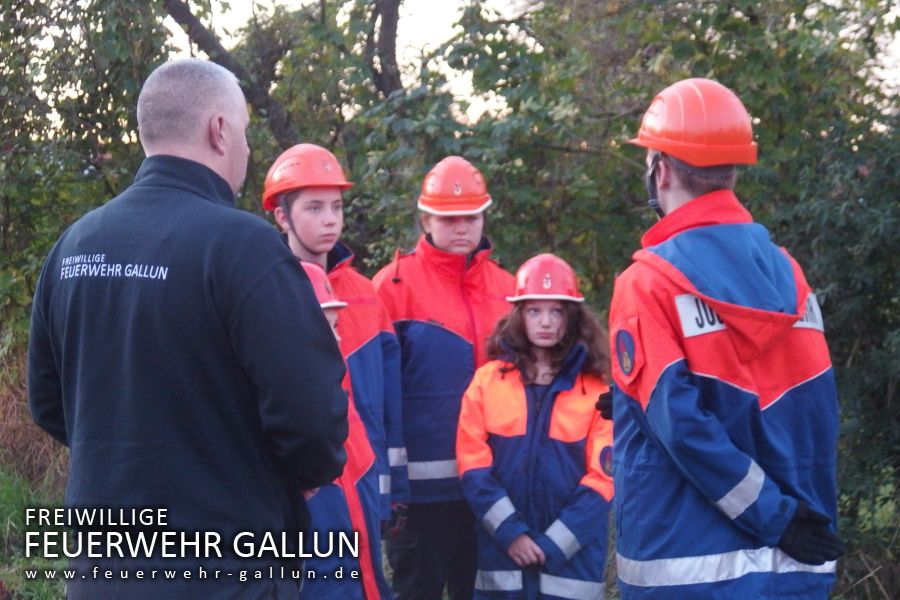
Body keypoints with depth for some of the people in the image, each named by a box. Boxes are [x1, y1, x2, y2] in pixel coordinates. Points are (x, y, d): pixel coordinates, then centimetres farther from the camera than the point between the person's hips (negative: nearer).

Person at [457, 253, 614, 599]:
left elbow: (602, 477, -3)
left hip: (571, 558, -1)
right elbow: (473, 466, 0)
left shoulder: (595, 390, 2)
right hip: (502, 557, 1)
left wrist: (553, 544, -10)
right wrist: (510, 532, -11)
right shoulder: (488, 380, 5)